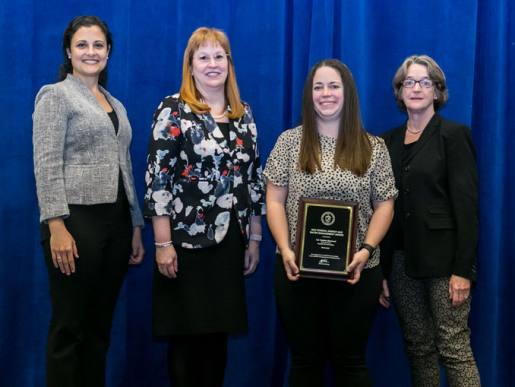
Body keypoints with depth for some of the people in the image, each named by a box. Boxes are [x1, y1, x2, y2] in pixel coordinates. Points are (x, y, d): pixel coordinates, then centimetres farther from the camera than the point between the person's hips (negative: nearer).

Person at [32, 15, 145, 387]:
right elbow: (47, 166, -10)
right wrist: (57, 227, -19)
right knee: (70, 327, -1)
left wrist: (136, 227, 15)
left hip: (116, 223, 6)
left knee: (100, 325, 11)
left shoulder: (116, 105, 19)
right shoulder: (55, 95, -1)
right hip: (76, 220, -6)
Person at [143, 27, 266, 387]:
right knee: (186, 335, 1)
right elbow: (157, 176, -10)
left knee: (219, 333, 10)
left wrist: (254, 238, 11)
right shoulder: (174, 110, -5)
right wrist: (163, 243, -14)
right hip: (186, 240, -5)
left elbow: (253, 177, 14)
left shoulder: (244, 113, 11)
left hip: (230, 241, 5)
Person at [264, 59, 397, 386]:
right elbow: (275, 201, 2)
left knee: (350, 360, 6)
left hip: (355, 272, 0)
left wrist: (366, 249, -11)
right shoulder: (290, 142, 4)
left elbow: (385, 205, 4)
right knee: (305, 359, 9)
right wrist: (286, 250, -11)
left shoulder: (372, 148, 4)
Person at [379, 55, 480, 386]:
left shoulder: (453, 134, -3)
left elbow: (467, 205, -9)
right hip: (402, 258, 5)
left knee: (454, 349, -5)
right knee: (418, 348, 9)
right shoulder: (390, 140, 12)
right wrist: (381, 271, 8)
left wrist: (462, 271, -15)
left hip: (443, 258, -5)